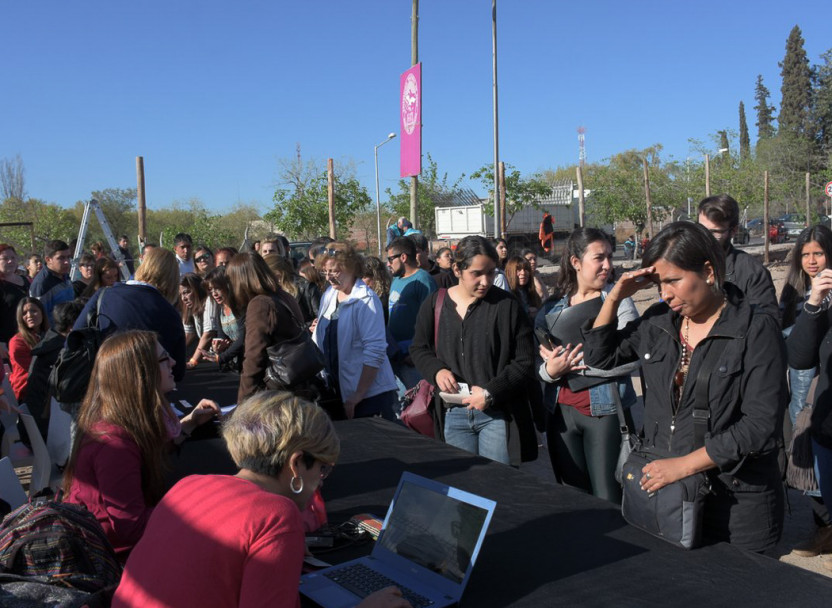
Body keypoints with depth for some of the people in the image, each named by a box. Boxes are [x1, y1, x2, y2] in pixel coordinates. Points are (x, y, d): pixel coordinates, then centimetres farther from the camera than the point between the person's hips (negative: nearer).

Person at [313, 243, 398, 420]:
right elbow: (320, 340, 19)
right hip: (337, 391, 6)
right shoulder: (328, 297, 9)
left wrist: (359, 395, -18)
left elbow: (375, 351, -18)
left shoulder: (366, 300, -13)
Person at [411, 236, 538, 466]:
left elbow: (525, 361, -4)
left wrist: (491, 392, -14)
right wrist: (437, 370, -7)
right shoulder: (434, 305, 2)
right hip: (453, 414, 3)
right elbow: (419, 348, 13)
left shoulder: (507, 305, -6)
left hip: (497, 414, -2)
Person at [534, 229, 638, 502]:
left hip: (605, 410, -4)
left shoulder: (617, 300, -4)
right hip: (561, 411, 4)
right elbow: (538, 366, 7)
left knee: (608, 500, 1)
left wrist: (577, 360, -17)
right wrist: (550, 370, -14)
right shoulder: (552, 307, 7)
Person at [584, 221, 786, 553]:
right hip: (661, 490, 4)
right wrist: (614, 297, -1)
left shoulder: (757, 330, -10)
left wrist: (684, 464, -19)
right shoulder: (658, 321, 4)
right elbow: (598, 356, 14)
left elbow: (761, 425, -16)